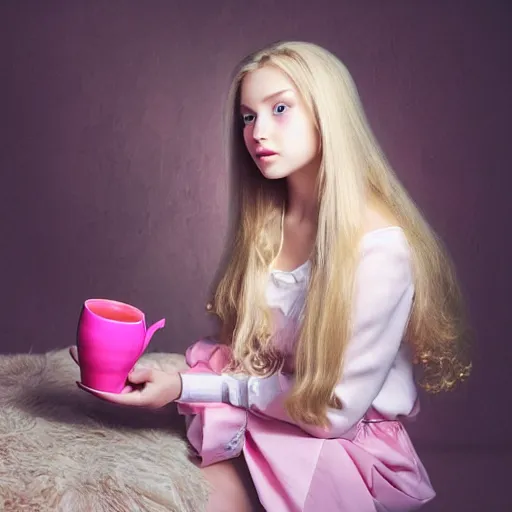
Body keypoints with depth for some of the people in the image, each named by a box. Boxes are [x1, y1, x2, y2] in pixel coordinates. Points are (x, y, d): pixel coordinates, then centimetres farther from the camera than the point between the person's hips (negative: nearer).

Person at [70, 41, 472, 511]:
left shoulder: (380, 246, -22)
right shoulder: (266, 225, -2)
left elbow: (333, 409, -18)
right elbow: (244, 352, 2)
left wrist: (188, 388, -19)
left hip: (350, 444, -4)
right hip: (257, 420, 4)